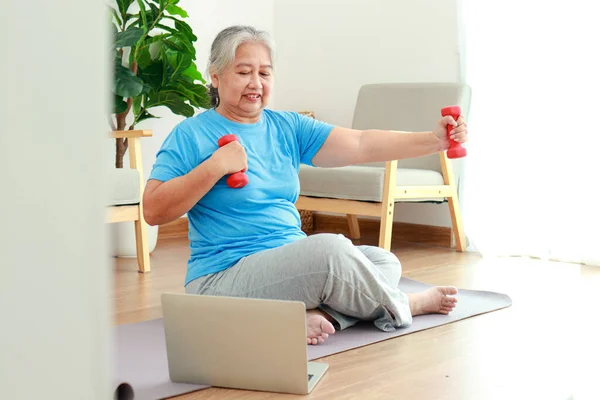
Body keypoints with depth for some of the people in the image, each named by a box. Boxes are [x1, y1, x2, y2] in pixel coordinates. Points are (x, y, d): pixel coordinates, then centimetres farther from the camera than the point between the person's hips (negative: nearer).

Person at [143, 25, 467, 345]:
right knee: (330, 247, -27)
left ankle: (314, 315, -22)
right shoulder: (191, 135, -5)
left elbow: (360, 145, -3)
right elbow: (153, 211, -13)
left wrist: (433, 140, -15)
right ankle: (402, 306, -2)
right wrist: (215, 166, -21)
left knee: (385, 262, 2)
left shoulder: (288, 127, 10)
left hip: (292, 265, 8)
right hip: (224, 277, -8)